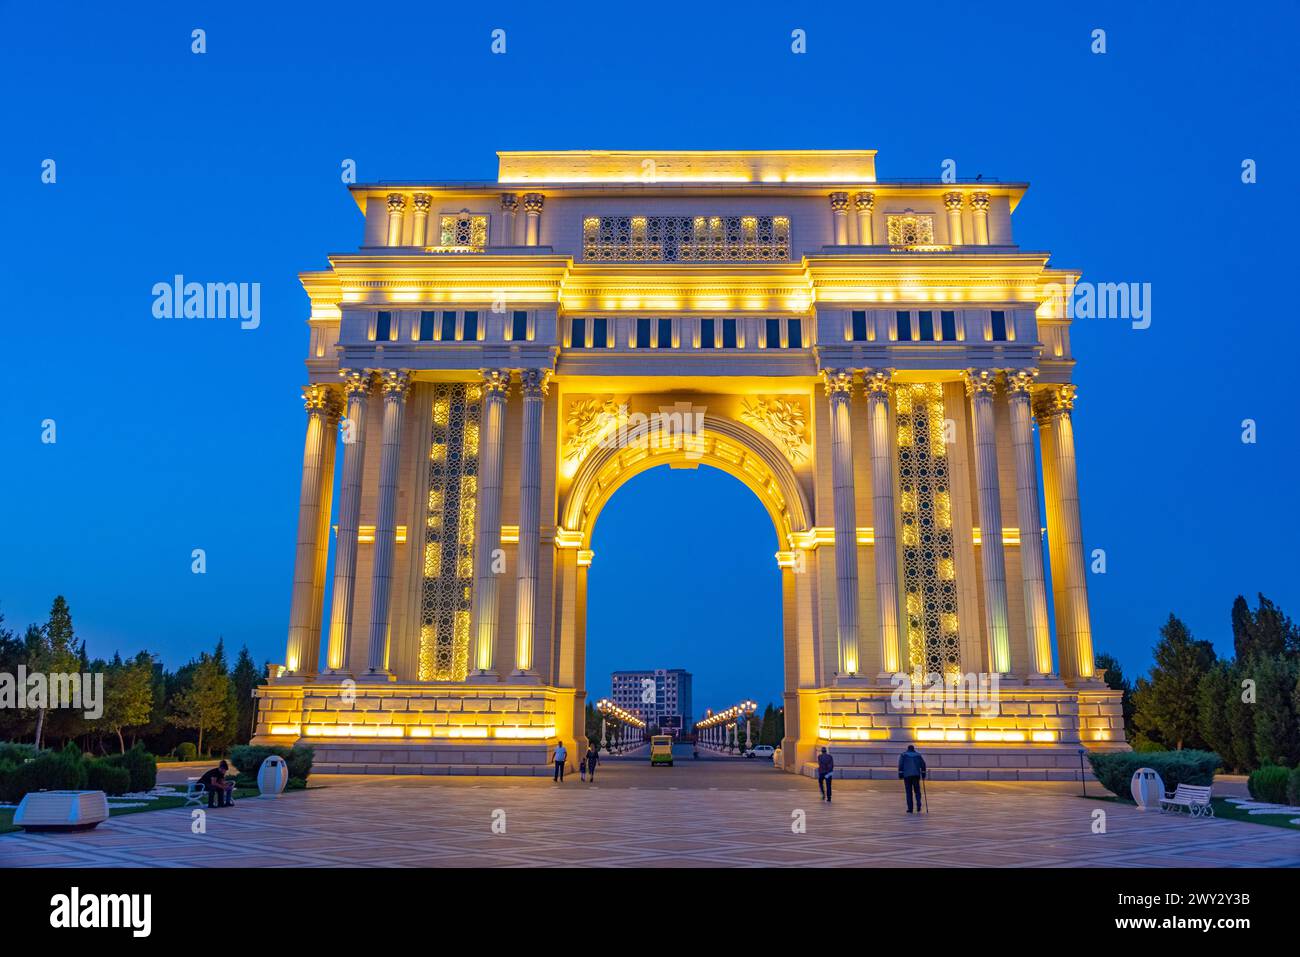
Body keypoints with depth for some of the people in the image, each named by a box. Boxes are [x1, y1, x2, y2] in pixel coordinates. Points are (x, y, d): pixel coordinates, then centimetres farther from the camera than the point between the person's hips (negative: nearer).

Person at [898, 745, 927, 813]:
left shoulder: (903, 755, 9)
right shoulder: (918, 755, 14)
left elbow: (900, 764, -4)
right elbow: (923, 764, 5)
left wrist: (900, 773, -4)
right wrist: (923, 773, 10)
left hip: (907, 775, -1)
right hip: (916, 775, 1)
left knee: (909, 792, 4)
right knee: (917, 791, 10)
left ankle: (910, 809, 4)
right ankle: (918, 807, -9)